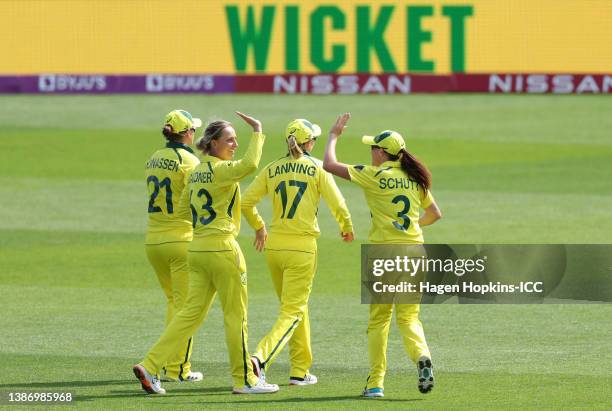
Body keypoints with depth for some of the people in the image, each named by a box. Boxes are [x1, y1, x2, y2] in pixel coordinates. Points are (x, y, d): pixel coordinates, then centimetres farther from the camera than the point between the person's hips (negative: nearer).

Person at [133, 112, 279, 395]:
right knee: (236, 315, 2)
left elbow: (184, 207, 21)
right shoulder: (220, 169, -14)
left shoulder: (196, 172, 12)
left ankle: (150, 367, 1)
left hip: (197, 249, 8)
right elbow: (250, 164, -33)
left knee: (191, 312, 8)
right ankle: (244, 380, 9)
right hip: (222, 248, -8)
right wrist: (258, 133, -23)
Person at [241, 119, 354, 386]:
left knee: (294, 307, 20)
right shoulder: (317, 168, -5)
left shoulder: (272, 169, 5)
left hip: (274, 244, 5)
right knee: (293, 311, -4)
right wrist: (347, 228, 12)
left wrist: (258, 227, 22)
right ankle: (260, 357, -26)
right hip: (302, 247, -5)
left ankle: (300, 370, 23)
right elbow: (337, 205, -9)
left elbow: (246, 202, 3)